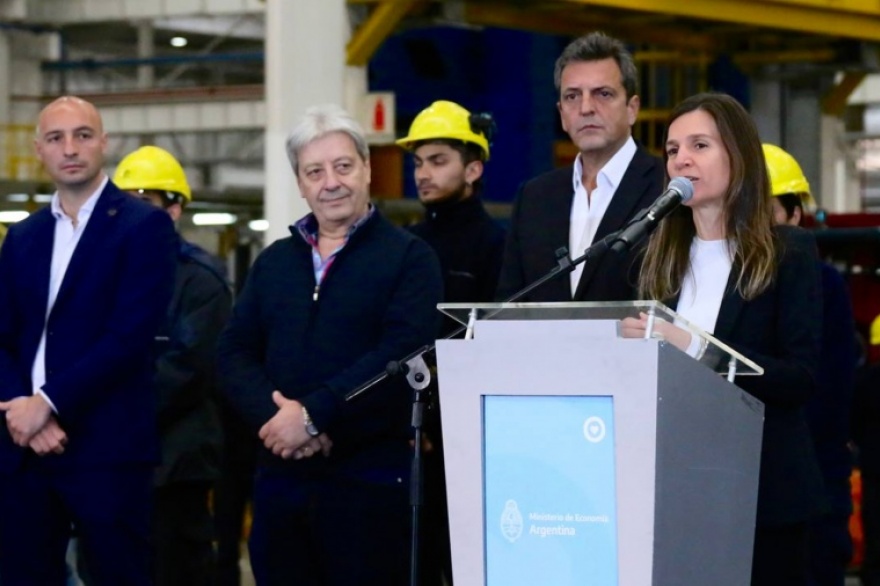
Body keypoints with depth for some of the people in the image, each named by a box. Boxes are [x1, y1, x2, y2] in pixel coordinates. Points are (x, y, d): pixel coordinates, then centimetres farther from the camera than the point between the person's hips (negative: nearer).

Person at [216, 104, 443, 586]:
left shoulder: (408, 256, 1)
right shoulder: (273, 262, 17)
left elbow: (402, 351, -12)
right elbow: (234, 353, 10)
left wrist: (313, 415, -16)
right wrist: (276, 418, -10)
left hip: (369, 475, -5)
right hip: (279, 476, 5)